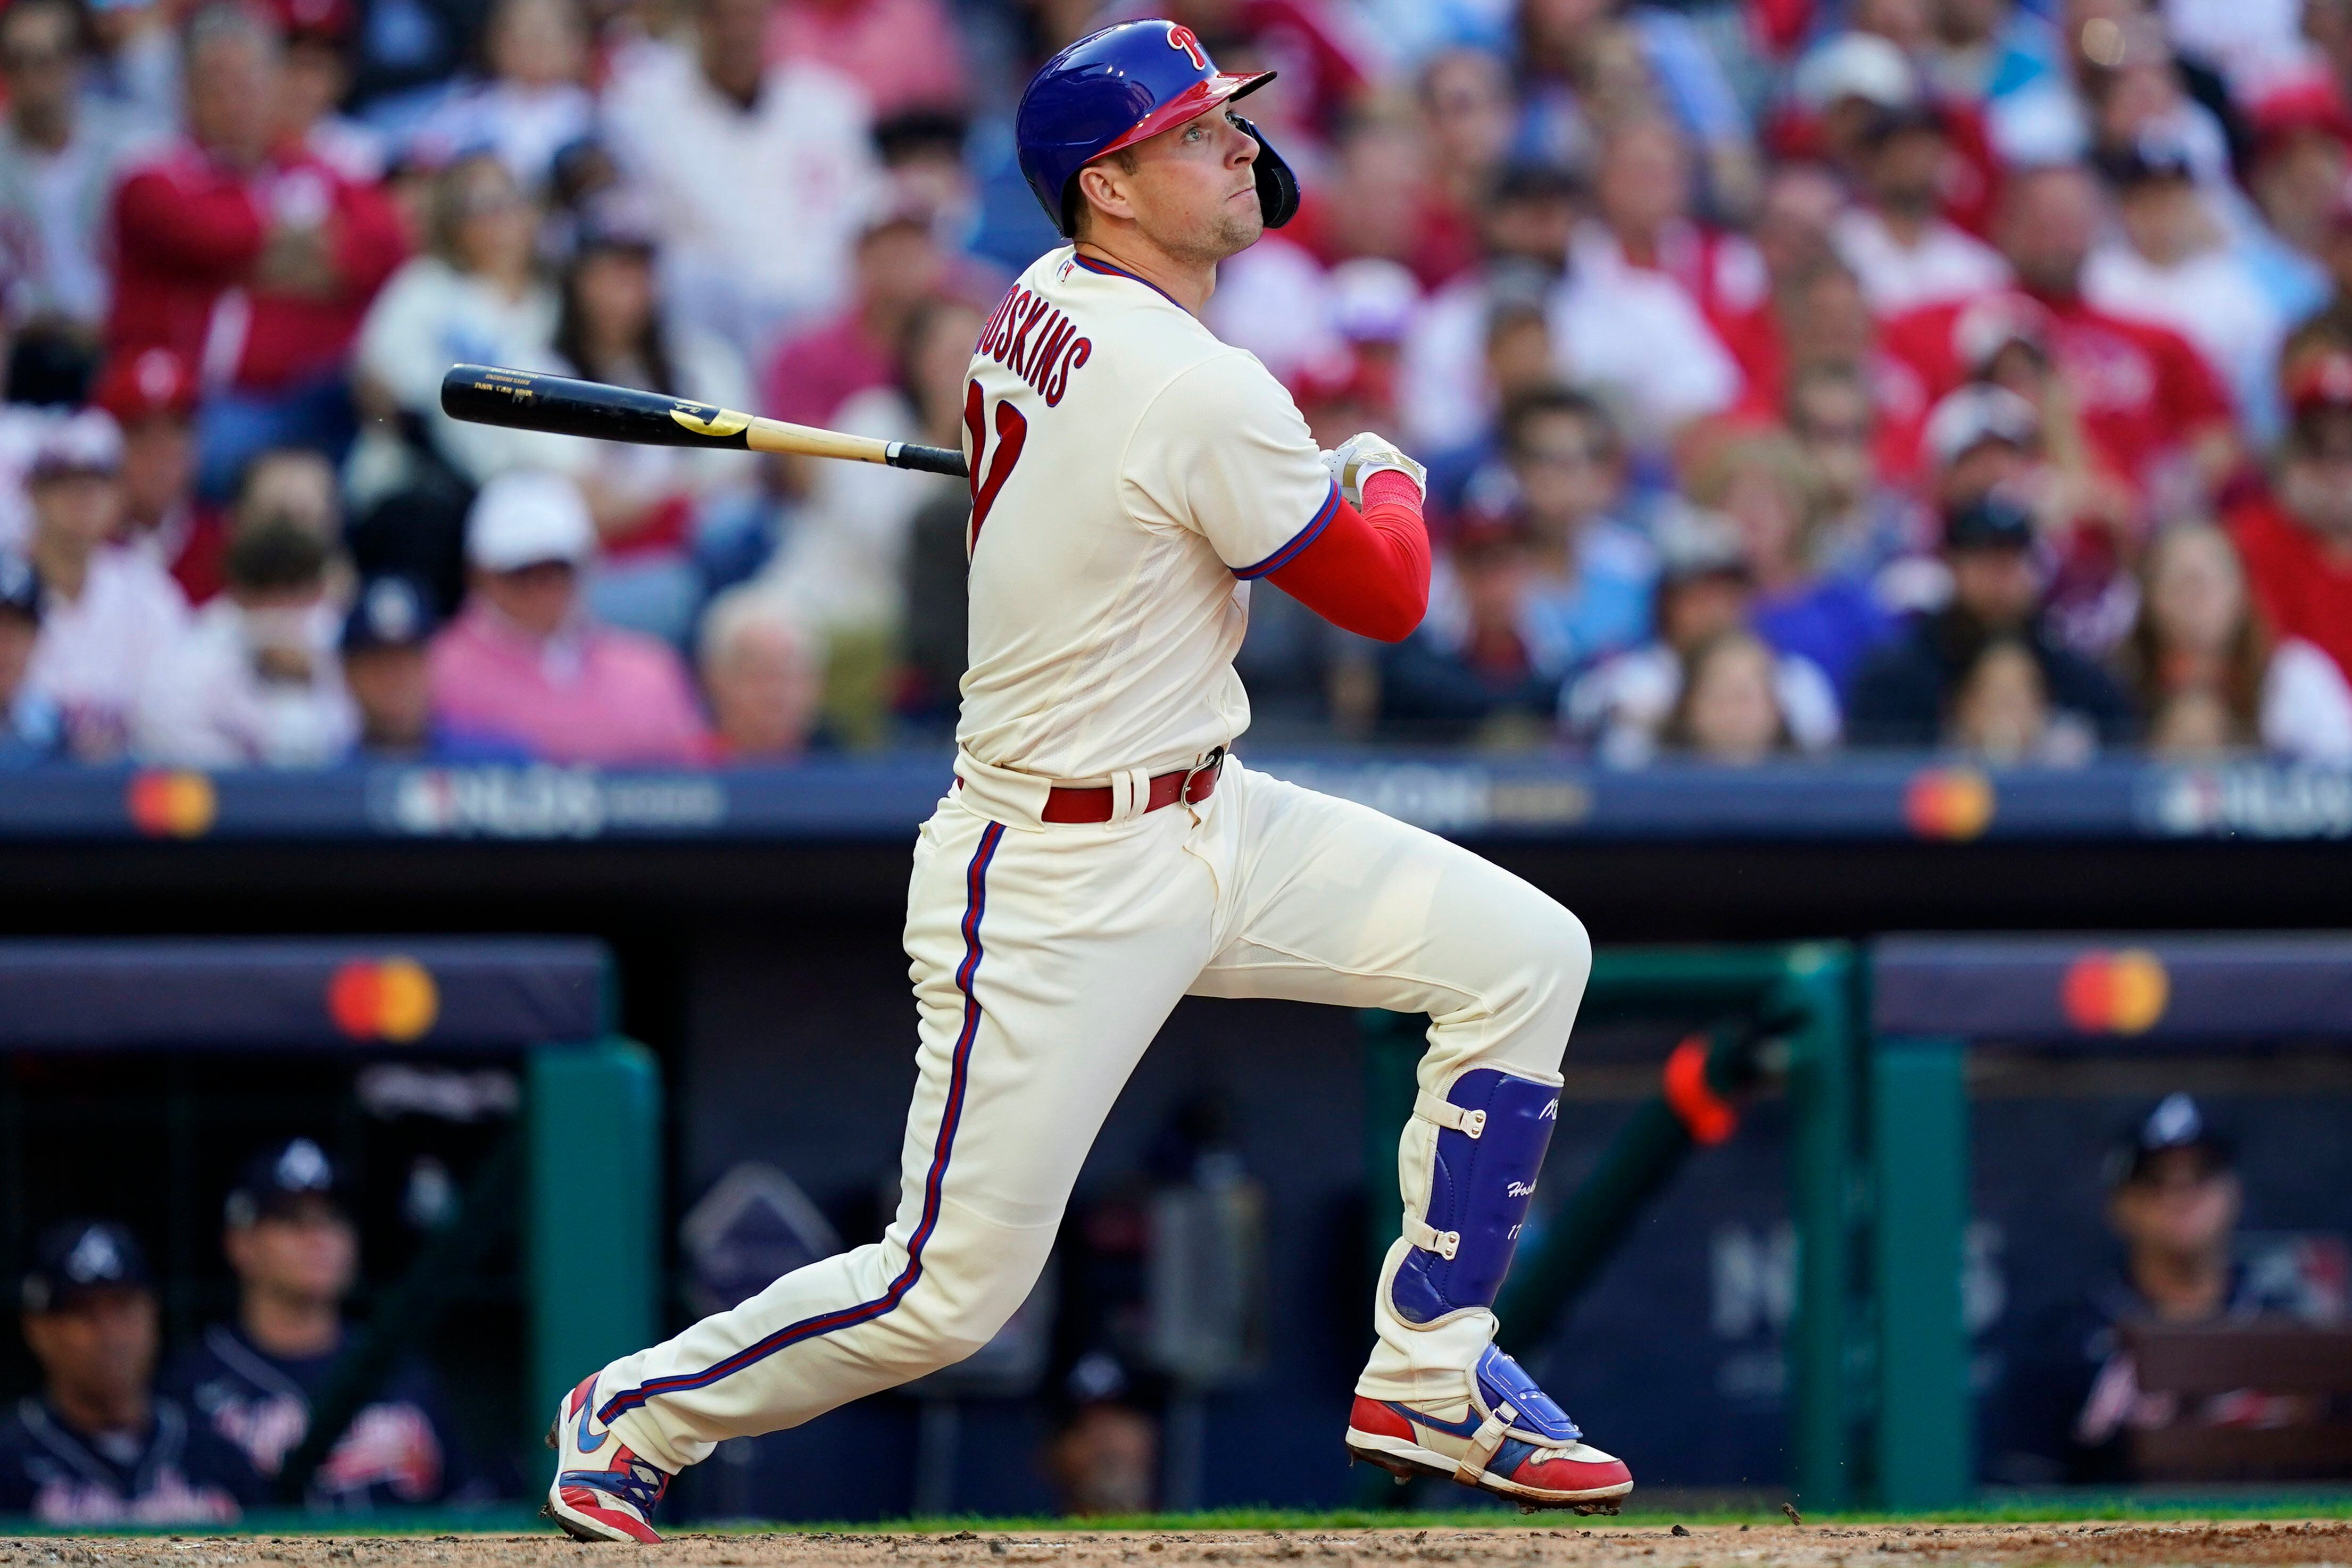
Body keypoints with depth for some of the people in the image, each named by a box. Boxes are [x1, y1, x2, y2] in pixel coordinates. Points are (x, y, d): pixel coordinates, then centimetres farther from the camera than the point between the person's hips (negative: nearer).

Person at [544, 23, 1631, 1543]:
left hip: (1210, 822, 10)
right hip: (1064, 889, -10)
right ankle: (642, 1410, 20)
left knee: (1524, 954, 3)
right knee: (952, 1289, -3)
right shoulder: (1202, 395, -25)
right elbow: (1386, 595, -11)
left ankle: (1430, 1374, 10)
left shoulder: (1041, 305, 2)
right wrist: (1385, 476, 9)